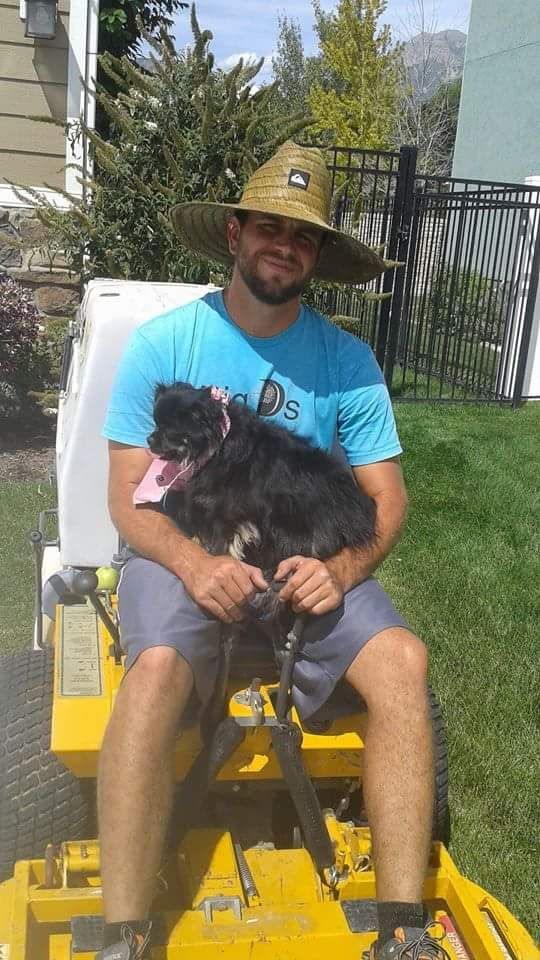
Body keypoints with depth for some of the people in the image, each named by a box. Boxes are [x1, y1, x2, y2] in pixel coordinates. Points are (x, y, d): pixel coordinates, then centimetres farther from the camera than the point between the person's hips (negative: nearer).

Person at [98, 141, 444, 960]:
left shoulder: (347, 360, 1)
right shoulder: (163, 342, -4)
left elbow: (387, 497, 1)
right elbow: (129, 496, -6)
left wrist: (342, 568, -20)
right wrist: (193, 563, -25)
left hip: (308, 559, 2)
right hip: (182, 554, -2)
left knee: (401, 657, -23)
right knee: (158, 666, -32)